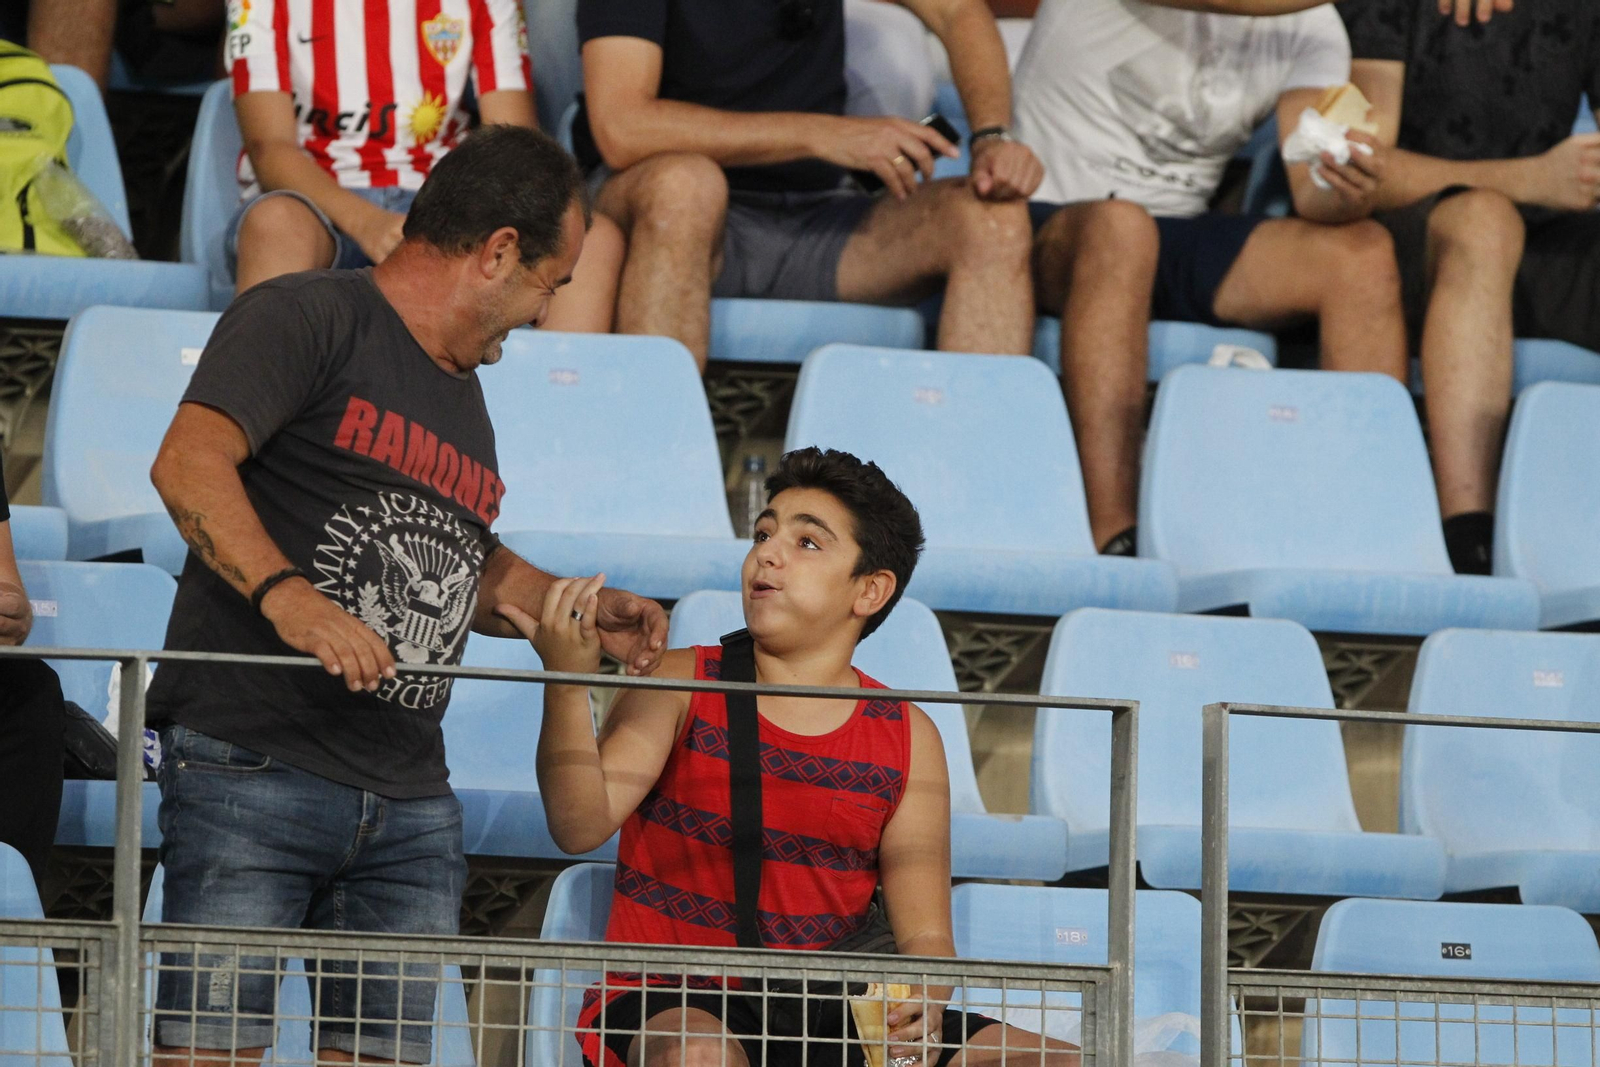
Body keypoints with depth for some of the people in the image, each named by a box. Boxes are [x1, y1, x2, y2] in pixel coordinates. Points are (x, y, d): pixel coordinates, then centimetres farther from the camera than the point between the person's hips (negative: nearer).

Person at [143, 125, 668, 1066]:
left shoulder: (463, 394, 25)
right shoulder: (309, 318, -3)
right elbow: (188, 464, -17)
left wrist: (585, 612, 24)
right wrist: (284, 593, -30)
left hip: (411, 810, 8)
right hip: (256, 769, -8)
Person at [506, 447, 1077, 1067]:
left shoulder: (907, 738, 7)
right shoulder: (682, 685, 1)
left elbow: (924, 934, 5)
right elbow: (580, 825, -13)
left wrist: (922, 1002, -19)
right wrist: (567, 684, -28)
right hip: (670, 1009, -4)